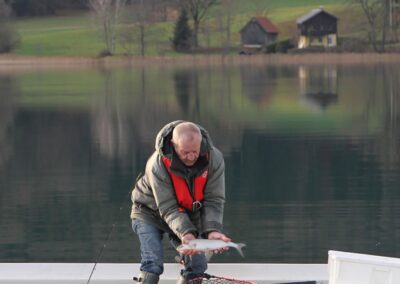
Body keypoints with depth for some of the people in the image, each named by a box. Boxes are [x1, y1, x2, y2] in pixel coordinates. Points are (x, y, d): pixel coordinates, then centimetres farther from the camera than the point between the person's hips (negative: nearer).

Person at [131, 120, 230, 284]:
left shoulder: (214, 159, -24)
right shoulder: (157, 165, -34)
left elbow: (214, 201, -22)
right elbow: (168, 209, -32)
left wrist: (212, 231, -40)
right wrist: (186, 234, -49)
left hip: (188, 216, 4)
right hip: (151, 214, -4)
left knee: (198, 266, -5)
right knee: (152, 266, -22)